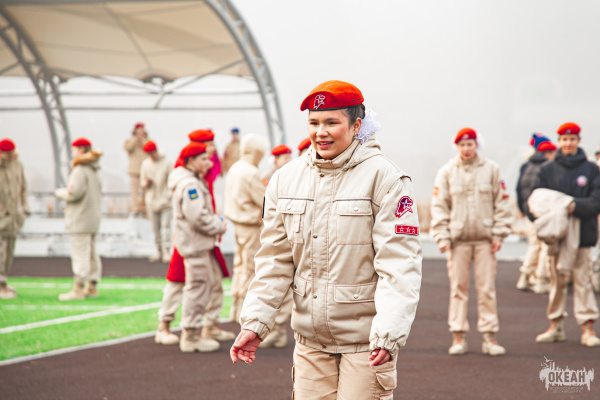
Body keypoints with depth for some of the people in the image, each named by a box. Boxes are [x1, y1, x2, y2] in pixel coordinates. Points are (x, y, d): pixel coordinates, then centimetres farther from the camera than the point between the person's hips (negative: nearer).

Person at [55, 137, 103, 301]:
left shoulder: (80, 170, -16)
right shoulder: (94, 171, 13)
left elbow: (74, 193, -22)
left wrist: (60, 192, -3)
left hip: (81, 219, -9)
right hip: (94, 214, 9)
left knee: (80, 253, -8)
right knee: (91, 253, 14)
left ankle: (78, 289, -8)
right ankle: (92, 287, 19)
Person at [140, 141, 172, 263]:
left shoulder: (166, 163, -1)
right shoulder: (145, 164, 10)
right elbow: (142, 181, 15)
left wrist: (169, 196, -10)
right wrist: (146, 183, -8)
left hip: (165, 201, -4)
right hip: (152, 201, 4)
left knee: (165, 226, -8)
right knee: (155, 228, 5)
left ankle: (166, 252, -8)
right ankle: (159, 252, 13)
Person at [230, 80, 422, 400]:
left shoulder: (385, 178, -9)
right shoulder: (286, 178, 7)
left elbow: (399, 265, -13)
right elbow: (274, 260, 11)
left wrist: (388, 333, -24)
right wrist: (255, 321, 1)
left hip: (365, 339, -4)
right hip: (310, 338, 5)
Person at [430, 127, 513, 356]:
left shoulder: (491, 170, 5)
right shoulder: (447, 172, 5)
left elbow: (501, 203, 7)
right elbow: (439, 206, 5)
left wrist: (499, 234, 0)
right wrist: (442, 237, -4)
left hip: (485, 238, 0)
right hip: (458, 238, 0)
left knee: (487, 289, 0)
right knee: (458, 288, 1)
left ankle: (490, 337, 5)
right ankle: (458, 338, 7)